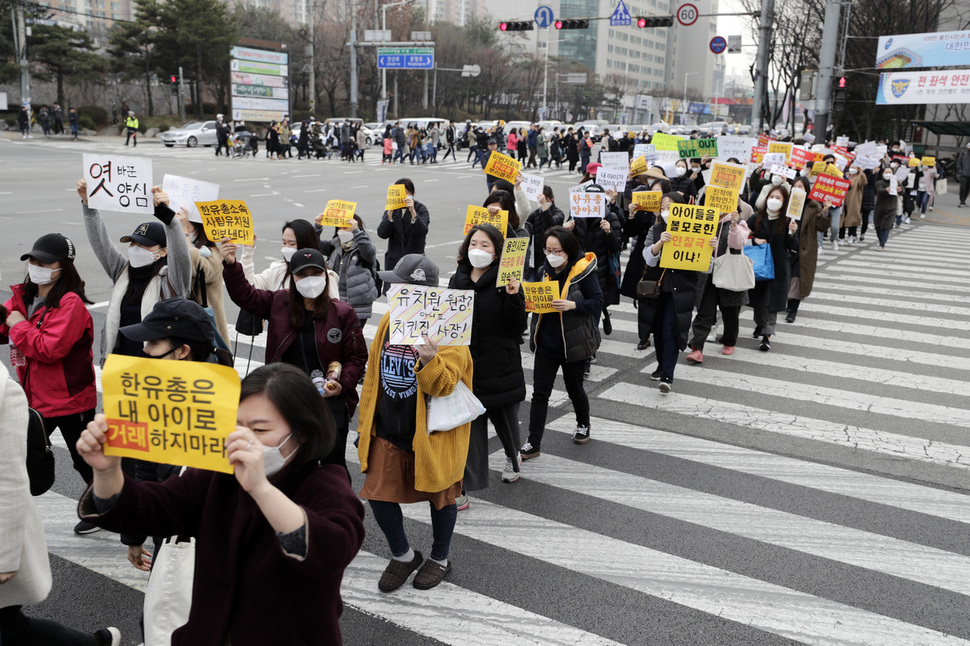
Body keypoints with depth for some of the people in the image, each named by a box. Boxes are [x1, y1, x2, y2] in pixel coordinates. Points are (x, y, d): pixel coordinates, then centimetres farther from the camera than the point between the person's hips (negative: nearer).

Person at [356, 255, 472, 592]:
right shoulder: (389, 320, 3)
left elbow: (443, 386, -24)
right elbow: (375, 374, 13)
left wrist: (429, 360, -45)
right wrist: (366, 422, 15)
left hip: (432, 432, -5)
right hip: (388, 430, 6)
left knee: (439, 495, 13)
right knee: (378, 494, 6)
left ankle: (440, 558, 37)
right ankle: (403, 555, 32)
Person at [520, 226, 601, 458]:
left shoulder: (583, 270, -12)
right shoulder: (545, 270, 3)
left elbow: (597, 302, -14)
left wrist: (572, 305, -30)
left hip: (573, 343, -4)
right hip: (546, 342, 4)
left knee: (574, 389, 16)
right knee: (540, 393, 3)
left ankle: (583, 424, 44)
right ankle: (533, 443, 9)